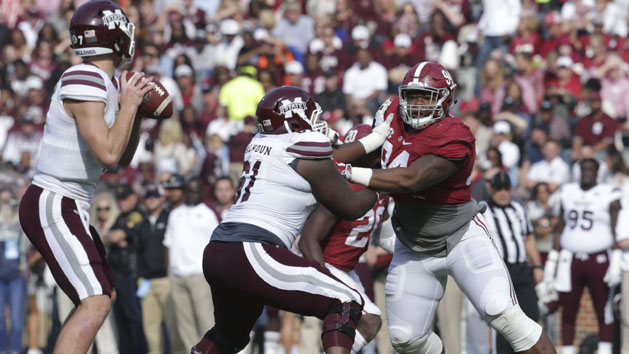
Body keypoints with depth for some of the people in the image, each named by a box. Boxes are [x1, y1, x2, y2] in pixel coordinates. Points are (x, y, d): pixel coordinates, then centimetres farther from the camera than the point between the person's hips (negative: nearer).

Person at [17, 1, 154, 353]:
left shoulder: (109, 85, 12)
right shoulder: (84, 81, -18)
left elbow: (122, 159, 19)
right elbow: (108, 154, -24)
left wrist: (136, 111, 7)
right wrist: (128, 106, -13)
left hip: (67, 207, 11)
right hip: (53, 208, -11)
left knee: (106, 294, 19)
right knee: (96, 303, -19)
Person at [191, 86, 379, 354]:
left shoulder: (259, 144, 17)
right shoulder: (306, 150, -3)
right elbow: (351, 208, 7)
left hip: (216, 252, 8)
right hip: (252, 253, -8)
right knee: (346, 304, -4)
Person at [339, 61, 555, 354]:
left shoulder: (454, 139, -26)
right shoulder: (392, 113, -5)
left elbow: (410, 180, -36)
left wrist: (349, 173, -36)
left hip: (461, 238, -6)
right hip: (414, 248, 7)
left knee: (501, 312, -22)